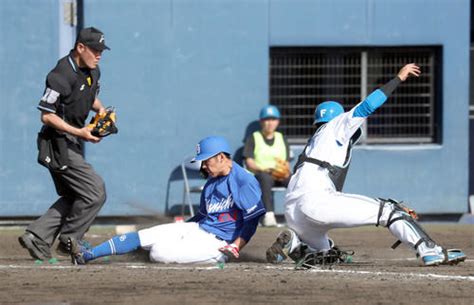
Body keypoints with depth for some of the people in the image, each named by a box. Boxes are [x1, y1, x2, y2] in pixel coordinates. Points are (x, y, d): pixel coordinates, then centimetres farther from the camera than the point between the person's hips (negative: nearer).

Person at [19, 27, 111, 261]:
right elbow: (46, 115, -20)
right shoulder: (61, 76, -21)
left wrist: (100, 109, 4)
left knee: (72, 197, 15)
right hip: (58, 143, -10)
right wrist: (79, 132, -25)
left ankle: (36, 237, 14)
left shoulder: (92, 72, 8)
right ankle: (69, 241, 0)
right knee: (95, 193, -12)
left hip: (71, 144, 10)